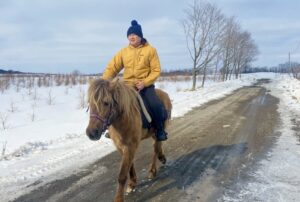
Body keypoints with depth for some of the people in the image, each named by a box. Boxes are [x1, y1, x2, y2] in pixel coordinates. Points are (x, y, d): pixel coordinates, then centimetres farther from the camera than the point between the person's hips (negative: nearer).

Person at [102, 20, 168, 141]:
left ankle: (159, 129, 2)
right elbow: (112, 67, 1)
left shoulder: (150, 50, -3)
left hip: (145, 85, -3)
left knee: (156, 106, -25)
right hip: (127, 85, 3)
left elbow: (156, 70, -5)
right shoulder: (123, 51, 5)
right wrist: (103, 81, -16)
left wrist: (144, 82, -19)